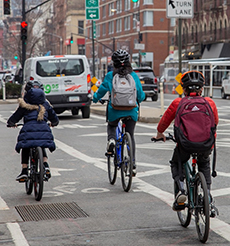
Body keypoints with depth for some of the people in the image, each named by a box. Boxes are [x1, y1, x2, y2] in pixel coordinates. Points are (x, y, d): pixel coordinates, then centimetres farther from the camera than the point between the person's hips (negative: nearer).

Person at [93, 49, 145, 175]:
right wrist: (140, 99, 31)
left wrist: (95, 98, 26)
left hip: (115, 110, -1)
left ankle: (111, 139, -4)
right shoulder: (133, 75, 1)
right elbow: (140, 95, 7)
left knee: (111, 126, 29)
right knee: (130, 136, 15)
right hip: (131, 111, 1)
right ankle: (133, 164, 9)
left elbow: (102, 90, 4)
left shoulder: (110, 75, -4)